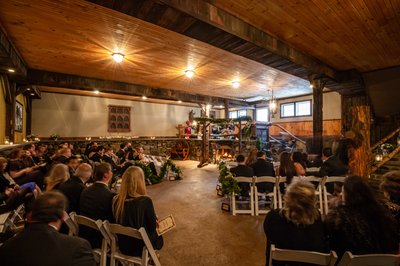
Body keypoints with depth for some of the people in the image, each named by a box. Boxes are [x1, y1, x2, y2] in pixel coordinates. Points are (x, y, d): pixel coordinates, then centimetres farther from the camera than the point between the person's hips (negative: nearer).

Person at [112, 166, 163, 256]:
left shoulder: (116, 200, -15)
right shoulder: (145, 201, -29)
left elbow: (118, 222, 2)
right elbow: (153, 227, -16)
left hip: (123, 246, 4)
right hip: (141, 247, -4)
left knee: (155, 235, 29)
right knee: (159, 238, 28)